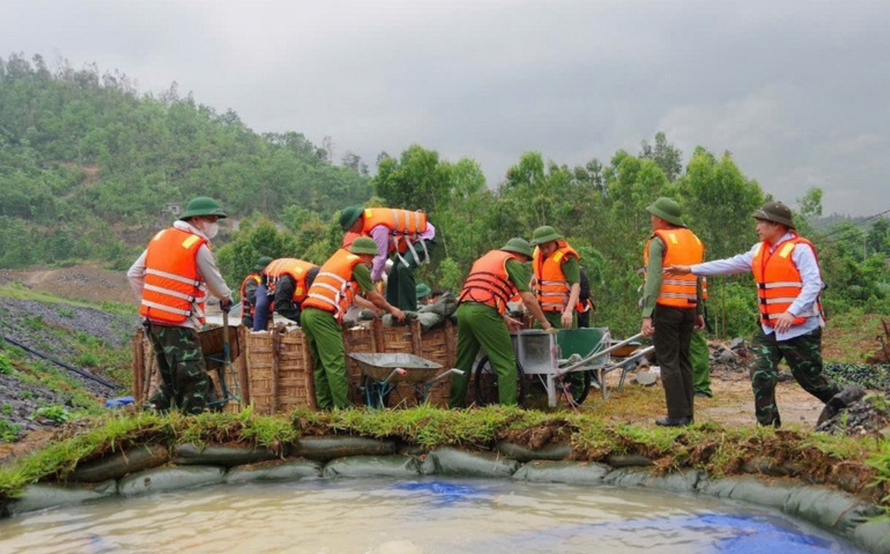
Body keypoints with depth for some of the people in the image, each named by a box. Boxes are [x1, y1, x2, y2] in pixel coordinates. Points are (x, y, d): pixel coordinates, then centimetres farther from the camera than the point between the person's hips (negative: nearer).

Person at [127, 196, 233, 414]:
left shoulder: (160, 238, 13)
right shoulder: (198, 247, -10)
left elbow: (134, 275, 15)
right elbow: (216, 284, 1)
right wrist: (226, 299, 21)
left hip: (151, 319, 8)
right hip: (178, 325, -8)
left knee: (170, 378, 20)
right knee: (195, 381, -5)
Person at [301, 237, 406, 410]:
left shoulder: (338, 257, 28)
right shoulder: (358, 265, 3)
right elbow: (375, 298, 10)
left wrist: (372, 307, 45)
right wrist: (392, 310, 26)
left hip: (307, 312, 9)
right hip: (324, 315, -9)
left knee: (322, 363, 12)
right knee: (336, 364, -8)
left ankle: (325, 406, 13)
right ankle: (342, 408, -9)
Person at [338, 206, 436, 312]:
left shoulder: (378, 227, -31)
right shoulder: (368, 218, -2)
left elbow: (381, 256, -27)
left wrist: (374, 278, -14)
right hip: (411, 239, 11)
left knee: (404, 268, -28)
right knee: (393, 274, 10)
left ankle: (408, 311, -25)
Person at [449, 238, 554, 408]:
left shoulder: (484, 259, 31)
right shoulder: (513, 263, 7)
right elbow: (528, 299, 1)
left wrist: (505, 318, 31)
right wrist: (545, 322, 10)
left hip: (463, 309, 8)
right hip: (484, 312, -8)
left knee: (463, 363, 16)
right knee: (506, 363, -3)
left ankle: (455, 406, 20)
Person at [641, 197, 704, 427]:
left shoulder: (659, 241, -7)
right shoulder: (693, 239, 14)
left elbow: (654, 279, -16)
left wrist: (647, 315, -20)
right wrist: (699, 311, 16)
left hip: (665, 308, -7)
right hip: (688, 309, 7)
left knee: (669, 362, -3)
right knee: (683, 359, 13)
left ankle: (677, 415, -4)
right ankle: (687, 414, 15)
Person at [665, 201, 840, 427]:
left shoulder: (799, 249, -12)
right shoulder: (760, 250, 12)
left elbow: (813, 284, -20)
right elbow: (730, 264, 15)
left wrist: (792, 312, -32)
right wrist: (690, 269, 11)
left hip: (801, 329, -7)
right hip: (769, 329, 7)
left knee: (811, 379, 5)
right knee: (761, 376, -2)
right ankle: (767, 425, 6)